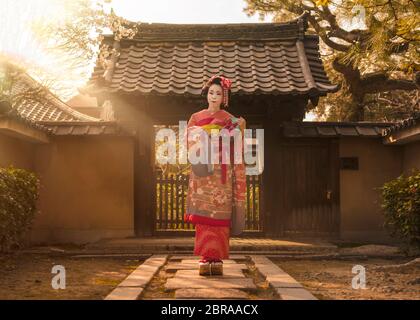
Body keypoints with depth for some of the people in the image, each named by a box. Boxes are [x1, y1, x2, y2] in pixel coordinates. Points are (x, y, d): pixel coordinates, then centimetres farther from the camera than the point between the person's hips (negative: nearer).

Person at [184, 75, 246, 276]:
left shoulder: (231, 121, 11)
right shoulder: (195, 118, 14)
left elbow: (234, 149, 5)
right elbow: (190, 142, 7)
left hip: (221, 174, -1)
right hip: (202, 173, 1)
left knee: (220, 216, -5)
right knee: (203, 215, -7)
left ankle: (217, 259, -1)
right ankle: (205, 259, -4)